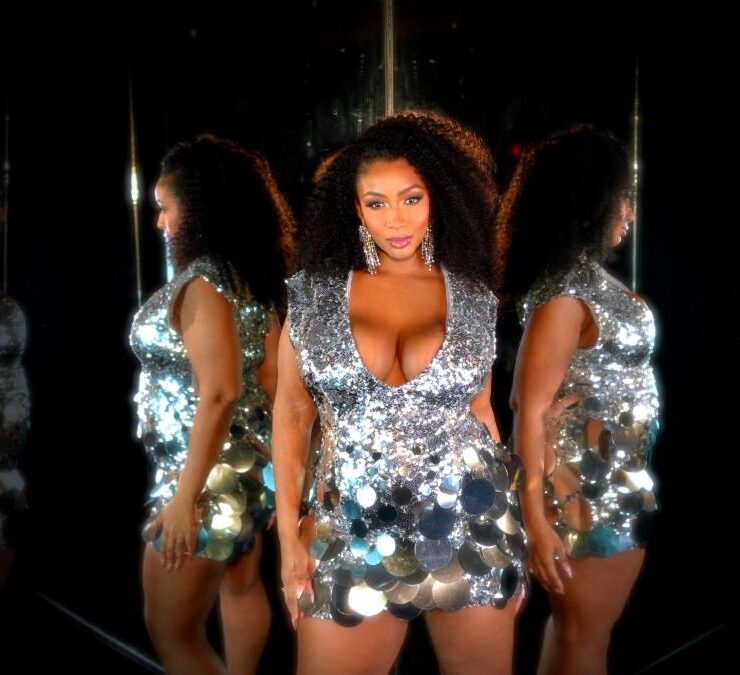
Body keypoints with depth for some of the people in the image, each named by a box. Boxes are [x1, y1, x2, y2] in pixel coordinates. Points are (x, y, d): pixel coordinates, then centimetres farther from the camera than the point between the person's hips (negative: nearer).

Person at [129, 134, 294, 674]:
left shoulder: (203, 283, -21)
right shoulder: (254, 277, 5)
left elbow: (219, 393, -27)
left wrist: (185, 496, -24)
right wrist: (264, 452, 18)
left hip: (211, 474, -9)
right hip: (251, 465, 9)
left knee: (170, 628, 4)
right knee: (242, 588, 24)